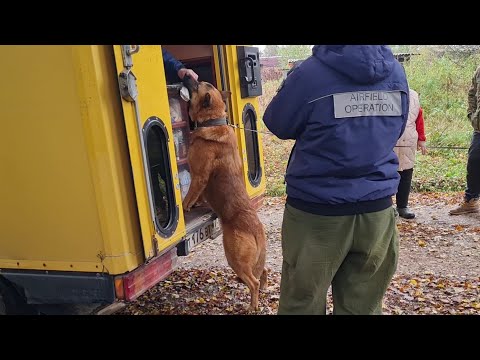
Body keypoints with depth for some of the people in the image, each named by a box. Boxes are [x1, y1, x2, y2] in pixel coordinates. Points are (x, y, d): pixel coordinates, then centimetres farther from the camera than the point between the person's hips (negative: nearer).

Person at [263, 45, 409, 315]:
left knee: (302, 304, 11)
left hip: (317, 211, -4)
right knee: (363, 306, 14)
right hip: (377, 210, 5)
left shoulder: (311, 72, -14)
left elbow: (278, 125, 0)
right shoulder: (396, 72, 3)